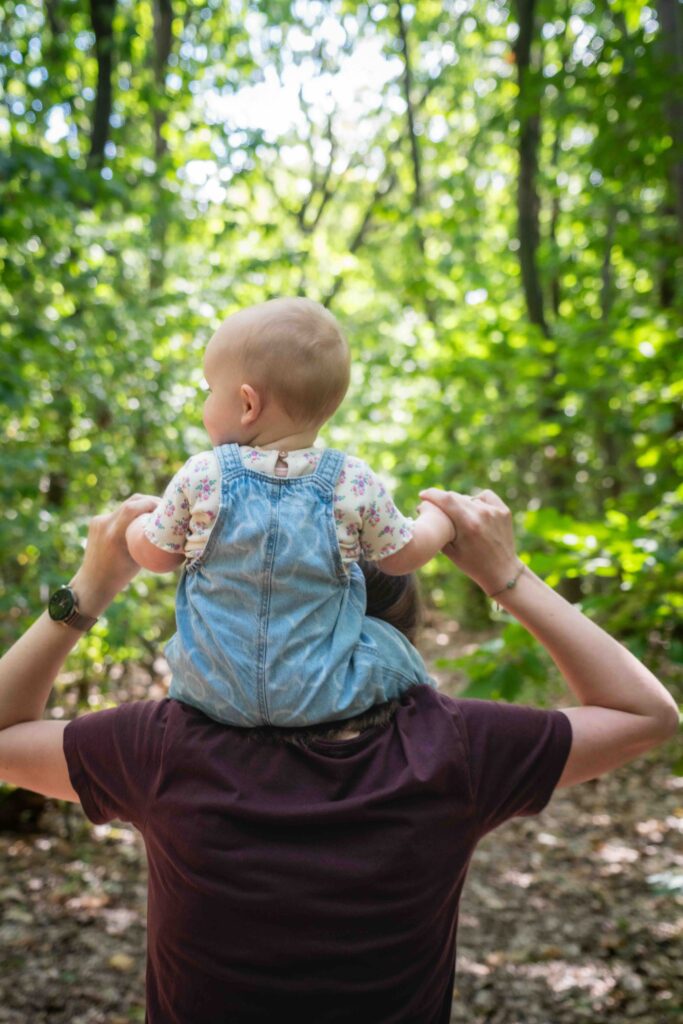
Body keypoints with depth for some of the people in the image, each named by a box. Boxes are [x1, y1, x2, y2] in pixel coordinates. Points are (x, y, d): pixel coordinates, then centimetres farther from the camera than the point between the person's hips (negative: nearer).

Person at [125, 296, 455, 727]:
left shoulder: (200, 477, -13)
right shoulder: (354, 483, -13)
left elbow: (155, 554, 2)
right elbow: (404, 555, 2)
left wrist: (134, 523, 25)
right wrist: (438, 521, 24)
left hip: (216, 693, 1)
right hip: (323, 696, -1)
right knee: (395, 652, 24)